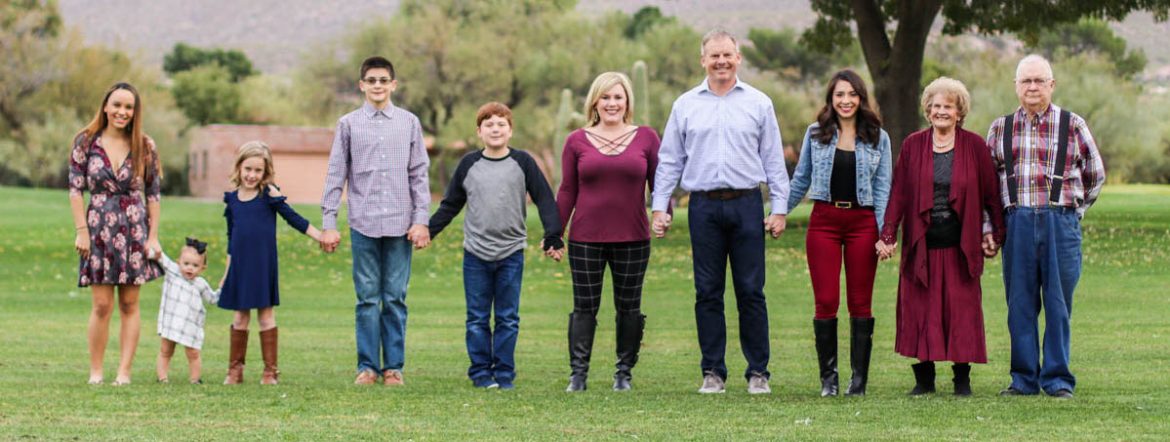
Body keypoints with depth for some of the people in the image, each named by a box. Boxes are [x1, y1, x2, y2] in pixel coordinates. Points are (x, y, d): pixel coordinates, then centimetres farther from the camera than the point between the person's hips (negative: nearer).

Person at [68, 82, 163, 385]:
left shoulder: (144, 147, 3)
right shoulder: (86, 142, 0)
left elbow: (153, 194, 5)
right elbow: (76, 189, 0)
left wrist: (153, 236, 0)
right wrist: (81, 231, -7)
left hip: (134, 229, 1)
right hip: (99, 228, -1)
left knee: (129, 305, 2)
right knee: (102, 306, -4)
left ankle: (124, 371, 5)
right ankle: (95, 371, 4)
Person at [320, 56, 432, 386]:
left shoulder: (409, 123, 7)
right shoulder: (348, 124, 6)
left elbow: (419, 174, 7)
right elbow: (336, 175, 6)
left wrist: (421, 220, -1)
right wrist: (329, 223, 1)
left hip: (400, 223, 0)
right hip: (363, 223, 0)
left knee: (395, 298, 2)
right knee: (367, 298, 1)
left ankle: (393, 366, 8)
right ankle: (367, 366, 7)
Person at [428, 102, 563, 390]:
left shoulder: (522, 162, 2)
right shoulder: (469, 164, 5)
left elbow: (544, 200, 2)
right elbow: (450, 206, 12)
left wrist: (553, 236, -7)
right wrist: (427, 231, 5)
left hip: (512, 254, -1)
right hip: (476, 255, 1)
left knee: (508, 318, 3)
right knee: (477, 318, 3)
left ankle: (504, 374, 9)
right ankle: (481, 372, 10)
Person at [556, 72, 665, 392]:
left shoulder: (646, 138, 4)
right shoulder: (577, 141, 4)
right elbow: (567, 191, 7)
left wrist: (664, 214, -11)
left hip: (633, 239, 0)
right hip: (586, 239, 0)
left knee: (629, 307, 6)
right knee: (585, 307, 1)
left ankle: (624, 373, 14)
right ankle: (578, 373, 3)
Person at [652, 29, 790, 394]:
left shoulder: (758, 103, 7)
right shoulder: (685, 105, 9)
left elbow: (774, 160, 8)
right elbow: (669, 161, 11)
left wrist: (779, 208, 2)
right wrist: (659, 207, 4)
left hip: (747, 205, -1)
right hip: (704, 207, 1)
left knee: (751, 292, -1)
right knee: (708, 293, 3)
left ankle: (758, 372, 5)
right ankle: (712, 372, 10)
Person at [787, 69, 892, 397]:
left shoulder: (877, 138, 6)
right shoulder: (815, 134, 7)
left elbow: (883, 188, 4)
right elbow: (800, 180, 14)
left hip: (863, 222, 0)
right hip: (824, 220, 0)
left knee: (860, 303, 3)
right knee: (826, 302, -3)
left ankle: (859, 378, 8)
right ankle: (828, 377, 5)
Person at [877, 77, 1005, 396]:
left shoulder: (974, 146, 3)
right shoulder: (913, 145, 5)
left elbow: (991, 193, 6)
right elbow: (898, 193, 3)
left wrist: (995, 234, 5)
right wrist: (888, 234, -4)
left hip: (961, 244, -1)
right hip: (921, 244, 1)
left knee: (962, 310, -1)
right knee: (919, 310, 1)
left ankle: (962, 379, 7)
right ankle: (924, 378, 8)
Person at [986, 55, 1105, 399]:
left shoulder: (1073, 125, 5)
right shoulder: (1001, 128, 10)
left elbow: (1096, 175, 15)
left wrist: (1073, 211, 11)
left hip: (1061, 224, -1)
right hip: (1018, 224, 1)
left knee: (1058, 305, 2)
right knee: (1020, 304, 4)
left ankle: (1058, 379, 9)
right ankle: (1024, 379, 12)